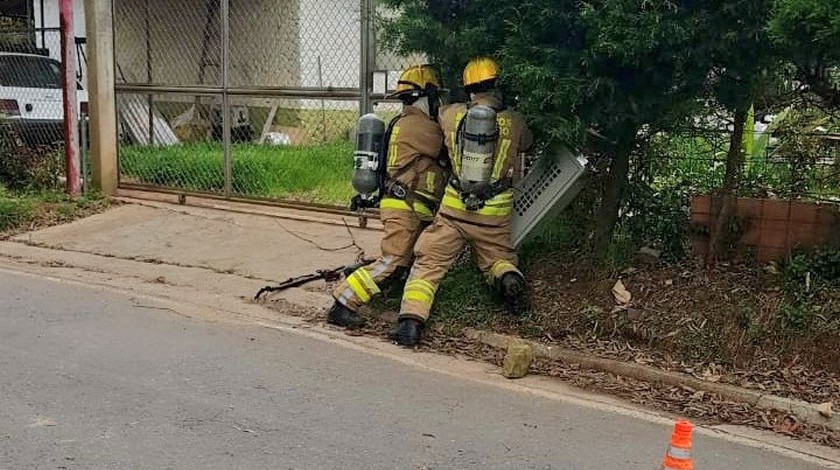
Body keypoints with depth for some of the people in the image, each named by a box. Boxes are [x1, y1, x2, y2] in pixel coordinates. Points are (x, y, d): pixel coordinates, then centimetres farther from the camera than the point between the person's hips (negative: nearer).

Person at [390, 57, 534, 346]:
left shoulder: (451, 114, -1)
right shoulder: (514, 122, -2)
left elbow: (439, 113, 24)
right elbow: (527, 143, 20)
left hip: (455, 208, 0)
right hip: (495, 214, 0)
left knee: (428, 262, 7)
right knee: (499, 258, 23)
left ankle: (411, 320, -10)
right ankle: (508, 278, -11)